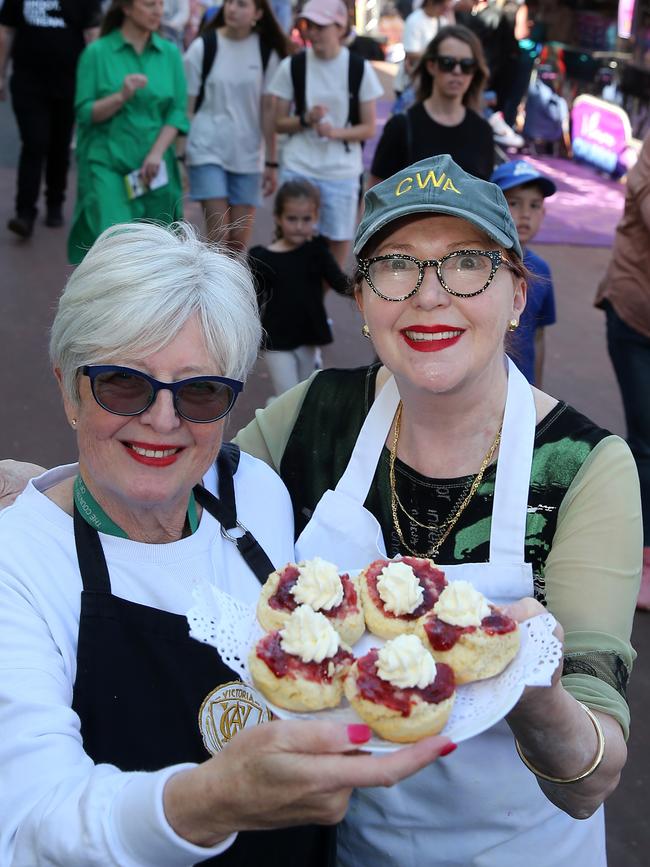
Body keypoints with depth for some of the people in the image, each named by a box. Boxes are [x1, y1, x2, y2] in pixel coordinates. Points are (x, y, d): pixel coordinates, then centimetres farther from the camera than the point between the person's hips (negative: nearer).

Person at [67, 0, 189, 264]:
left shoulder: (170, 53, 7)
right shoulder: (97, 52, -2)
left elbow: (177, 111, 4)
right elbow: (85, 113, -3)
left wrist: (156, 154, -9)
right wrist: (121, 96, -20)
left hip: (153, 168, 3)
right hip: (107, 163, -3)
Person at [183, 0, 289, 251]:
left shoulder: (266, 52, 2)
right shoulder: (203, 47, -3)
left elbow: (268, 109, 4)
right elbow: (187, 106, -2)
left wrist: (272, 163, 4)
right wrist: (179, 156, -5)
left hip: (248, 155, 2)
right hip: (207, 151, -2)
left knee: (240, 239, 4)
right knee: (219, 235, -9)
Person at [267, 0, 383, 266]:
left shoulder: (360, 69, -3)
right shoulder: (292, 66, 0)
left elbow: (369, 128, 0)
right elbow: (279, 123, 4)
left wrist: (335, 131, -18)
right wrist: (305, 119, -16)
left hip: (343, 172, 0)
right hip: (298, 169, 0)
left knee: (337, 245, 6)